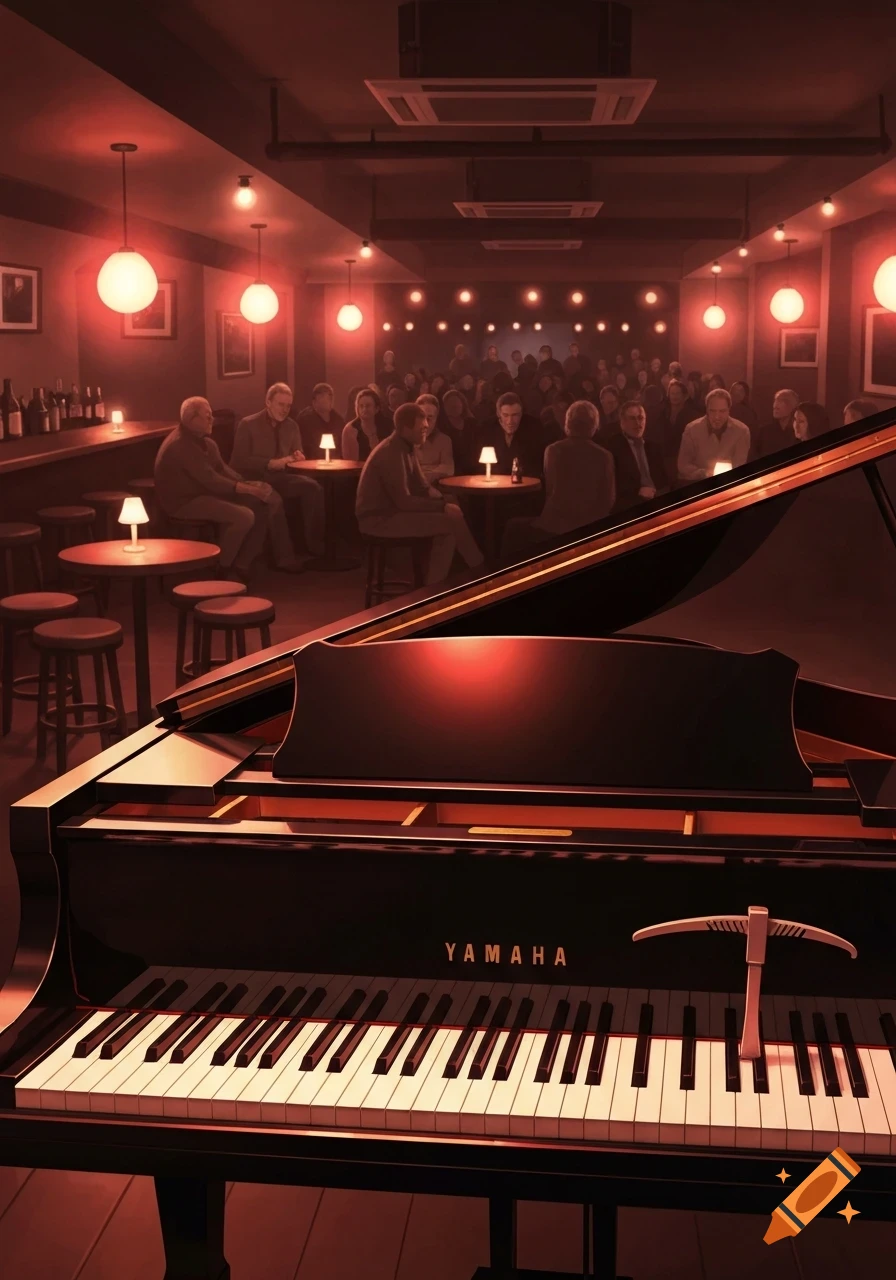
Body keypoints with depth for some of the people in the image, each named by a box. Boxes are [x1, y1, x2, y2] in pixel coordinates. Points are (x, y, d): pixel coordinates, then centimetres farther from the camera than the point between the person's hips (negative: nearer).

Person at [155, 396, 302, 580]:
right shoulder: (181, 446, -21)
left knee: (262, 505, 1)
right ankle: (219, 570, -10)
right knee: (244, 516, -27)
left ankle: (241, 565, 5)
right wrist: (246, 488, -23)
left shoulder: (203, 441, 11)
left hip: (206, 492, 10)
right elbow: (210, 479, -25)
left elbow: (222, 469, 8)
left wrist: (247, 484, -10)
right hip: (185, 502, -10)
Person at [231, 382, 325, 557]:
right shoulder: (247, 425, 0)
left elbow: (297, 454, 21)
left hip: (280, 478, 5)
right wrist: (271, 464, -17)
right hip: (254, 480, -5)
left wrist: (298, 457, -6)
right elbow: (239, 461, -7)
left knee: (313, 487, -26)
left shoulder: (292, 425, 15)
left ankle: (315, 545, -20)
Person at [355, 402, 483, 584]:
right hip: (379, 518, -10)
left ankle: (434, 584, 0)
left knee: (451, 517, -1)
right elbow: (404, 501, -24)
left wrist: (444, 502, -6)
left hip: (391, 510, 10)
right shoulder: (391, 453, -21)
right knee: (451, 522, -16)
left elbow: (421, 488, 12)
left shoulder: (405, 448, 9)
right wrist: (442, 506, -18)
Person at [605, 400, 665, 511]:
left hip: (655, 503, 5)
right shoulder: (612, 446, -2)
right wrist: (637, 491, -14)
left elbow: (662, 476, 15)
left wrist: (653, 489, -5)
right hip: (626, 506, -5)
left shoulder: (653, 447, 18)